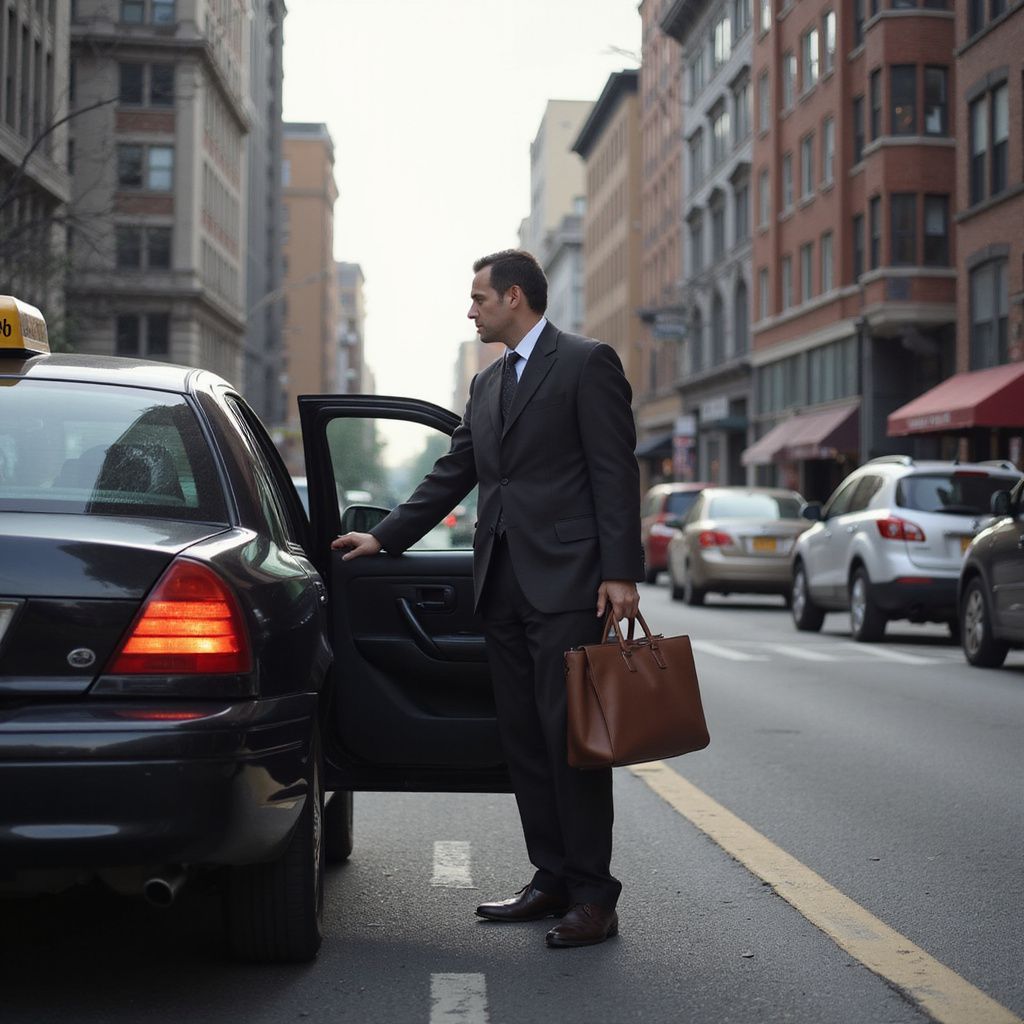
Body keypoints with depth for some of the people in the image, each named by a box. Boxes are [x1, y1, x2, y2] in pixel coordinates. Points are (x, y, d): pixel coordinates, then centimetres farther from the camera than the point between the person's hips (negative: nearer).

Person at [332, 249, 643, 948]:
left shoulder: (587, 363, -2)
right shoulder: (488, 384, 21)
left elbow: (616, 471, -9)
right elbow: (453, 475, 24)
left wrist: (621, 573, -15)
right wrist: (386, 538, 20)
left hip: (567, 580, -8)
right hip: (504, 583, 8)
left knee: (570, 733, -8)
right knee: (523, 738, 9)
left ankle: (594, 897, -2)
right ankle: (553, 881, 17)